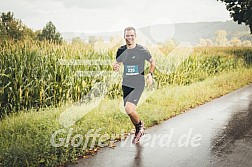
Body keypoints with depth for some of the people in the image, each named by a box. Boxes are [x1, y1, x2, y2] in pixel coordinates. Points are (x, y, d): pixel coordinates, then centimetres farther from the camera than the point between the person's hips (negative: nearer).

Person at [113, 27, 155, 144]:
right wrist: (115, 67, -10)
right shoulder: (121, 50, 2)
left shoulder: (142, 50, -8)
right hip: (126, 84, 5)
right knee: (129, 111, 12)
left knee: (129, 109, -20)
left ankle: (140, 125, 11)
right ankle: (139, 130, 38)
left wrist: (150, 74, -11)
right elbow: (117, 64, 14)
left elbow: (152, 62, 5)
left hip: (138, 85, -5)